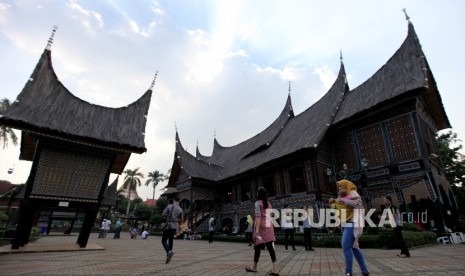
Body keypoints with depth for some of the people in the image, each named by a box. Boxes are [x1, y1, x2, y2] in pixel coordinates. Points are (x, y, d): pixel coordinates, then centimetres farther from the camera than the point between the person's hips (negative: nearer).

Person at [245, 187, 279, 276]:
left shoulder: (258, 203, -5)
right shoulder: (269, 204, 14)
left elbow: (258, 216, -14)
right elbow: (270, 216, 13)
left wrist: (256, 229, -17)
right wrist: (271, 228, 19)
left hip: (261, 227, -5)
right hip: (269, 227, 6)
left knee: (258, 246, 7)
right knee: (270, 246, 1)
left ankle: (254, 267, 23)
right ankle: (274, 269, -6)